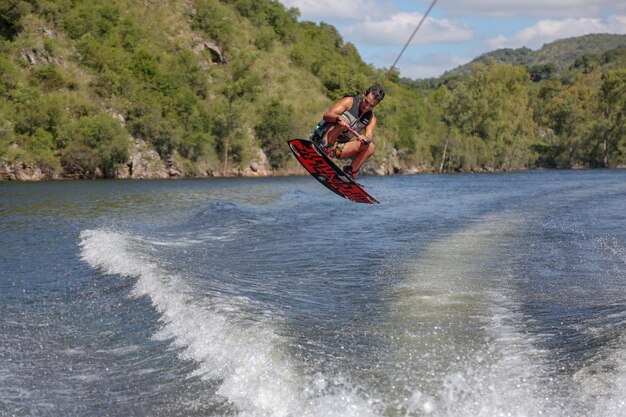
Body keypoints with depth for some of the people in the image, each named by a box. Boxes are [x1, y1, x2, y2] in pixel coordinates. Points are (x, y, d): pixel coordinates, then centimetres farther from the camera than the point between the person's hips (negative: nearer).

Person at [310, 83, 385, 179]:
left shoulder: (371, 119, 7)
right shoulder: (350, 101, -7)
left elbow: (369, 136, -11)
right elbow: (327, 115, -18)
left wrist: (366, 139, -35)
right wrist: (338, 117, -40)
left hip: (338, 148, 5)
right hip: (324, 139, -5)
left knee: (370, 147, -9)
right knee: (343, 121, -29)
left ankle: (350, 172, -9)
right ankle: (324, 148, -38)